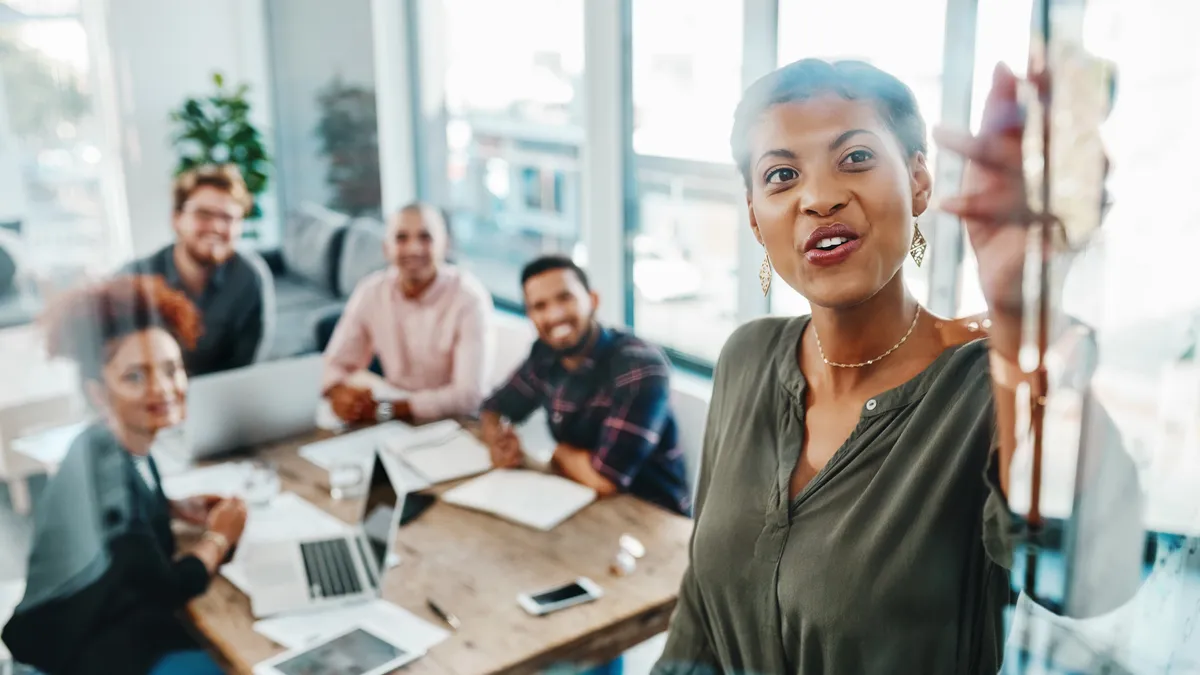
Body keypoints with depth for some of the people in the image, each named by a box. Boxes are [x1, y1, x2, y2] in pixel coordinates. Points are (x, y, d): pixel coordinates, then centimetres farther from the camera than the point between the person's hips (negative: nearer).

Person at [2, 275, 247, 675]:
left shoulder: (123, 445, -6)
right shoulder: (106, 468, -29)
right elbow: (169, 589, -21)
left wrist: (177, 509, 4)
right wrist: (220, 536, -6)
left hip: (109, 612, 8)